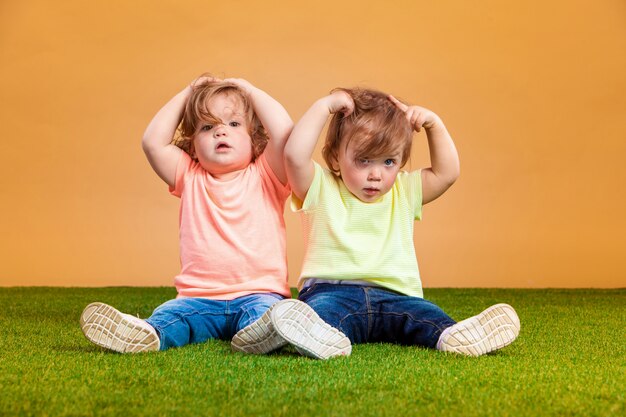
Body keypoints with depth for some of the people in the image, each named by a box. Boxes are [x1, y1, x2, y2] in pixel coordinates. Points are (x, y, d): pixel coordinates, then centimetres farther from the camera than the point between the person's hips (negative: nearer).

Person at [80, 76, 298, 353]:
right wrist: (186, 95, 12)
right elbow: (153, 143, 4)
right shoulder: (190, 179, 16)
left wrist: (249, 90, 5)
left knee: (265, 310, -34)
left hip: (257, 292, -2)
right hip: (199, 298, 2)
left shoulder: (264, 177, 8)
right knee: (167, 314, -27)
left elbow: (284, 133, -9)